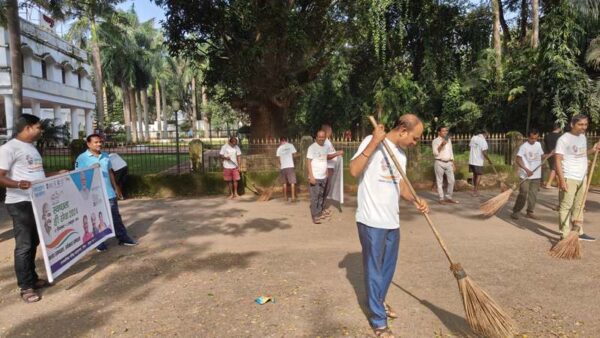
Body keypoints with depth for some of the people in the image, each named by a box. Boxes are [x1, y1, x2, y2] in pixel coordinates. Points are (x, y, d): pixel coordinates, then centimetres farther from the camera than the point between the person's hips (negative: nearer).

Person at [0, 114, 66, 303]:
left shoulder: (31, 147, 16)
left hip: (37, 202, 9)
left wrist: (57, 174, 15)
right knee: (24, 246, -2)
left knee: (34, 243, 16)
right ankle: (26, 287, 7)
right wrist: (18, 184, -38)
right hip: (20, 204, -9)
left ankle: (33, 279, 28)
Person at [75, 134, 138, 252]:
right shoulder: (82, 158, -8)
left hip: (109, 193, 5)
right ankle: (99, 243, 18)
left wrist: (116, 187, 18)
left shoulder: (106, 156, 11)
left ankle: (123, 238, 19)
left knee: (116, 217, 10)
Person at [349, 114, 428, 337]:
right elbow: (354, 171, -24)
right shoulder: (372, 142, -12)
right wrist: (374, 142, -27)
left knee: (388, 267, 21)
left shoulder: (401, 153, 12)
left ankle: (379, 302, 44)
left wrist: (415, 200, -4)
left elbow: (400, 185, 15)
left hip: (392, 220, 8)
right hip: (372, 220, -8)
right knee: (374, 270, 5)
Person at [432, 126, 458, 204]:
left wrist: (453, 163, 14)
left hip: (448, 163, 5)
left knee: (451, 180, 2)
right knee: (440, 181, 1)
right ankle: (441, 198, 9)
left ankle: (448, 197, 14)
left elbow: (451, 152, 18)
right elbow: (435, 153, -14)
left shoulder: (448, 140, 13)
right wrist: (441, 145, -25)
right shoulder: (435, 141, -5)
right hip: (439, 163, -5)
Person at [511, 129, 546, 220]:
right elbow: (518, 160, -18)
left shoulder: (538, 145, 10)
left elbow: (542, 156, 21)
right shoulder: (524, 146, -12)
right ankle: (515, 211, 3)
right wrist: (526, 170, -27)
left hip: (536, 175, 6)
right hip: (526, 175, -6)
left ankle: (530, 212, 17)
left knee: (533, 194, 9)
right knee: (523, 194, -7)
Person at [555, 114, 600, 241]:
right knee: (565, 206, -4)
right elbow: (558, 160, -17)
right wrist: (562, 179, -23)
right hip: (569, 178, -8)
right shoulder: (564, 139, -13)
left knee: (578, 206, 15)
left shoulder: (583, 137, 12)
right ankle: (565, 235, -1)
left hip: (582, 178, 8)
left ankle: (579, 232, 25)